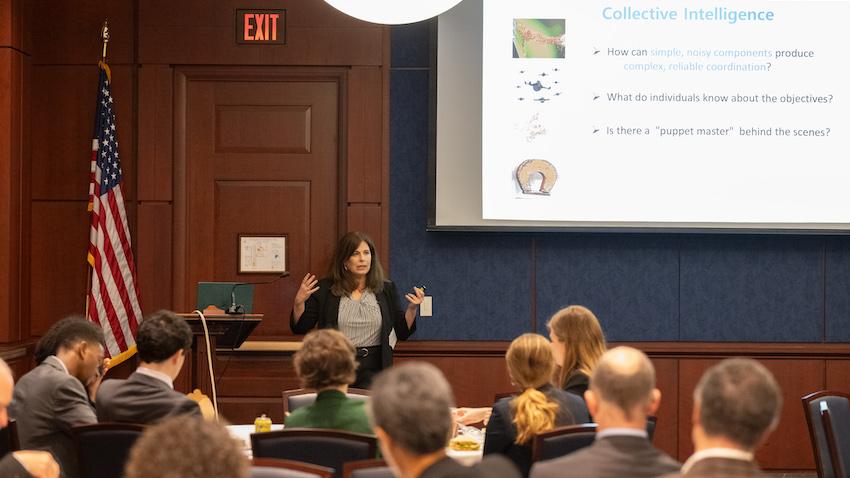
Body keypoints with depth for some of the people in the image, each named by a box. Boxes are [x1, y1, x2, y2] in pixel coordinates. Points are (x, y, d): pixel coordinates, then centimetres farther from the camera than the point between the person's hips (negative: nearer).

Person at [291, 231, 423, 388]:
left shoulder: (386, 290, 8)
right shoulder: (325, 289, 2)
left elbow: (402, 332, 10)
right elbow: (300, 328, 3)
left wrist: (412, 309, -6)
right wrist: (299, 303, -14)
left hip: (374, 369, 1)